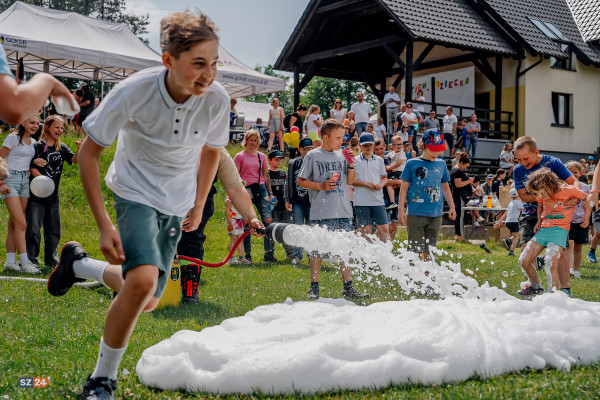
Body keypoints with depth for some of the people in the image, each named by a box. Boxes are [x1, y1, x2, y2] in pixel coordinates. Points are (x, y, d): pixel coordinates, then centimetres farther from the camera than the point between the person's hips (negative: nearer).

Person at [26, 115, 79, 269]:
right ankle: (31, 260, 4)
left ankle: (51, 260, 23)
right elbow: (32, 168, -11)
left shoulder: (62, 147, 9)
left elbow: (74, 159, -4)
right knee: (33, 228, -5)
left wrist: (80, 150, -23)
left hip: (53, 195, 6)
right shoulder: (39, 146, -7)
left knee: (53, 229, 11)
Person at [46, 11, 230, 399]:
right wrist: (104, 225, -18)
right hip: (136, 193, -4)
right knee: (144, 279, -29)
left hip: (177, 204, 4)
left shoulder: (217, 99, -17)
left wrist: (199, 205, 10)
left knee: (148, 304, 8)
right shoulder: (133, 92, -25)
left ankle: (79, 263, 36)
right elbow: (88, 152, -14)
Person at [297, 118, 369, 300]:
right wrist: (321, 186, -13)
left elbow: (350, 181, 14)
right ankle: (314, 288, 11)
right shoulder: (313, 156, -2)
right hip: (321, 212, -5)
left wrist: (351, 164, -1)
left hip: (343, 211, 5)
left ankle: (348, 287, 14)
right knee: (317, 249, 2)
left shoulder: (341, 155, 11)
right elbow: (301, 181, -1)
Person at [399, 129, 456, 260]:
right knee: (414, 250, -4)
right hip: (416, 214, -3)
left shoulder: (441, 164, 11)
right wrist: (401, 209, -4)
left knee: (429, 251, 9)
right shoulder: (412, 163, 0)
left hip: (436, 214, 4)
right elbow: (404, 187, 1)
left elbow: (445, 186, 21)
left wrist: (452, 207, 19)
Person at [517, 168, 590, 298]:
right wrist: (539, 221, 11)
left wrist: (587, 216, -3)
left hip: (560, 229, -6)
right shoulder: (542, 197, 5)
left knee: (551, 264, -25)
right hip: (543, 229, 6)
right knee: (524, 261, -2)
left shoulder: (569, 190, -9)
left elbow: (587, 198, 7)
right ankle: (535, 286, 22)